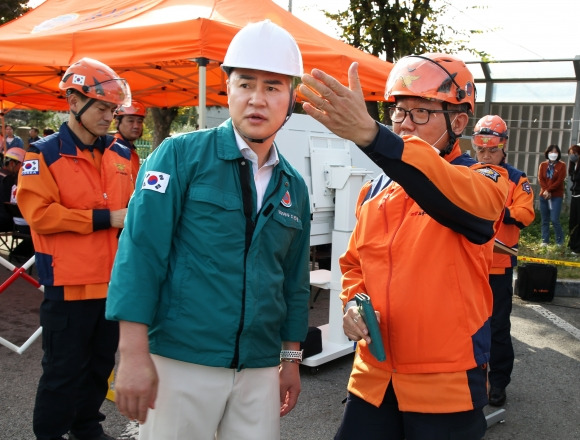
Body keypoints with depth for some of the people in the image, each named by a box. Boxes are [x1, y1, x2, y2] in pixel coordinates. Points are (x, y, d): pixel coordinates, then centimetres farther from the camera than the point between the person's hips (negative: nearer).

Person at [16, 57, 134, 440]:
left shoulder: (121, 155, 9)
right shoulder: (44, 154, -6)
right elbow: (39, 213, -17)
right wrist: (105, 218, -18)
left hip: (114, 281, 6)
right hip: (69, 284, -5)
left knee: (101, 363, 18)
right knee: (64, 369, 5)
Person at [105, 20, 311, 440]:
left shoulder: (293, 186, 7)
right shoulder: (180, 155, -6)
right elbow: (140, 251, -12)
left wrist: (291, 359, 15)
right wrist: (134, 355, -17)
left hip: (260, 370, 4)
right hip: (180, 362, -4)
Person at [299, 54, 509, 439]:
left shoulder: (484, 180, -8)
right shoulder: (375, 191, 8)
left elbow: (459, 197, -33)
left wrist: (370, 134, -47)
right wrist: (355, 303, -4)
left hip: (447, 387, -4)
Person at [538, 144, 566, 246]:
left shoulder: (562, 165, 1)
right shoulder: (543, 165, 10)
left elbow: (559, 181, -8)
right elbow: (540, 179, -1)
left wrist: (549, 190, -15)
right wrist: (546, 191, -14)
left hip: (556, 196, -4)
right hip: (544, 195, 4)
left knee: (554, 219, -12)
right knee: (544, 220, 7)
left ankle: (560, 242, 2)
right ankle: (545, 241, 14)